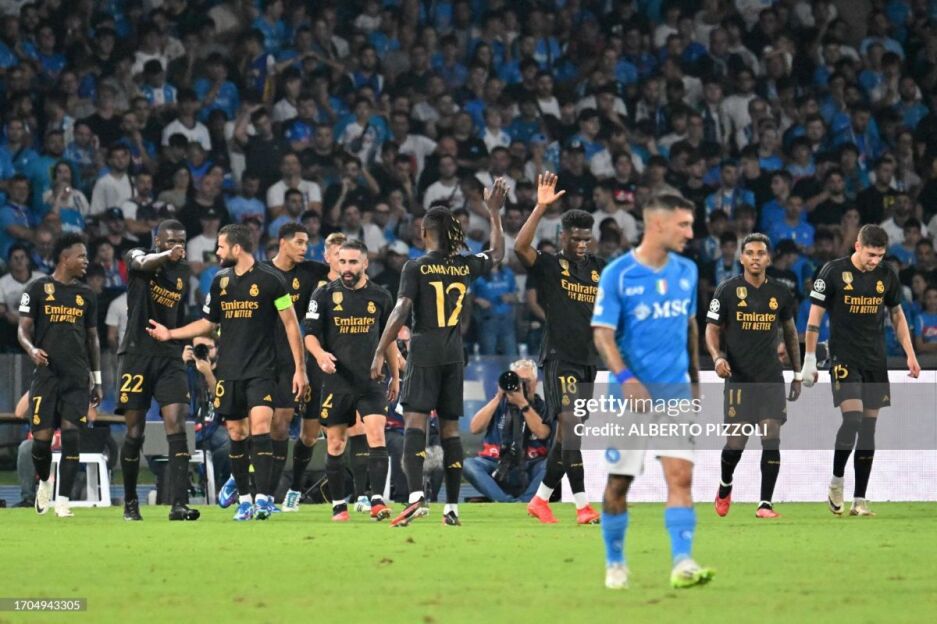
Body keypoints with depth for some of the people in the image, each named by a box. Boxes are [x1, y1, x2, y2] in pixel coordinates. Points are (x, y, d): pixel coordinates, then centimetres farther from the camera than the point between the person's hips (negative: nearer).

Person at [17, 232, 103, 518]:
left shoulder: (86, 295, 13)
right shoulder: (38, 289, 2)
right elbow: (23, 329, 2)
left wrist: (97, 380, 15)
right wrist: (32, 349, -21)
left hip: (77, 377, 2)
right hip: (47, 374, -2)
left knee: (71, 436, -8)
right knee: (42, 438, -4)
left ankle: (62, 500, -4)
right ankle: (44, 481, 26)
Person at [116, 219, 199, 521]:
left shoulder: (184, 271, 12)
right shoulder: (138, 257, -3)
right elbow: (143, 263, -30)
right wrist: (167, 256, -49)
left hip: (170, 357, 3)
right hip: (137, 353, -3)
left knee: (176, 426, -11)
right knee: (134, 433, 2)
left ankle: (179, 504, -17)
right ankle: (130, 502, 19)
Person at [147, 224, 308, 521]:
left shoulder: (269, 279, -6)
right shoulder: (221, 281, 11)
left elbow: (291, 323, -3)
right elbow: (208, 323, 23)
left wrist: (300, 368, -5)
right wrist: (170, 334, 14)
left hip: (260, 370, -5)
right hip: (229, 370, 5)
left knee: (259, 425, -18)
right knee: (236, 433, 5)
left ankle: (264, 498, -20)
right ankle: (244, 499, 13)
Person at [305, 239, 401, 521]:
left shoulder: (380, 296, 6)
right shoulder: (325, 294, 0)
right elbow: (310, 333, -1)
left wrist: (395, 376, 17)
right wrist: (320, 354, -22)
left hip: (371, 381, 0)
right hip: (336, 381, 0)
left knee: (377, 436, -15)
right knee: (335, 444, 5)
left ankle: (377, 500, -18)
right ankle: (338, 505, 15)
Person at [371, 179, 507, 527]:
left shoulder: (416, 268, -4)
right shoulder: (466, 266, 8)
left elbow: (401, 312, -12)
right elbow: (497, 253, 29)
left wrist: (379, 353, -11)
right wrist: (494, 212, 35)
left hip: (424, 352, -4)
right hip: (454, 355, 4)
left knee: (415, 421, -12)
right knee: (450, 427, 9)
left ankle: (416, 496, -30)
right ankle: (452, 507, 9)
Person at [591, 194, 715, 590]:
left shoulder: (686, 271, 8)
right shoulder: (618, 275, -8)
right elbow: (603, 334, -11)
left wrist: (695, 378, 21)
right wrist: (627, 379, -24)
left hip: (676, 390, 4)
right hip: (632, 392, -3)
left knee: (681, 475, -10)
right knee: (619, 481, 3)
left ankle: (682, 564, -16)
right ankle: (615, 563, 19)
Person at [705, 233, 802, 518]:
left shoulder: (780, 293, 6)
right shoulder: (728, 290, -2)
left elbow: (790, 332, 18)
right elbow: (712, 329, 1)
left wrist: (797, 374, 18)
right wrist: (717, 356, -18)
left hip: (771, 377, 2)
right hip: (738, 377, -2)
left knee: (771, 439, -8)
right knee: (736, 443, -4)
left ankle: (765, 504, -3)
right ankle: (725, 486, 27)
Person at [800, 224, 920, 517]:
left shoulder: (887, 276, 5)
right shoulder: (833, 272, -8)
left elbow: (897, 315, 17)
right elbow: (815, 316, -3)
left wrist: (910, 355, 9)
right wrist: (809, 361, -5)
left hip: (875, 361, 4)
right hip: (844, 360, -4)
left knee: (868, 427, 2)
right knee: (853, 418, -19)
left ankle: (860, 500, 6)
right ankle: (836, 482, 2)